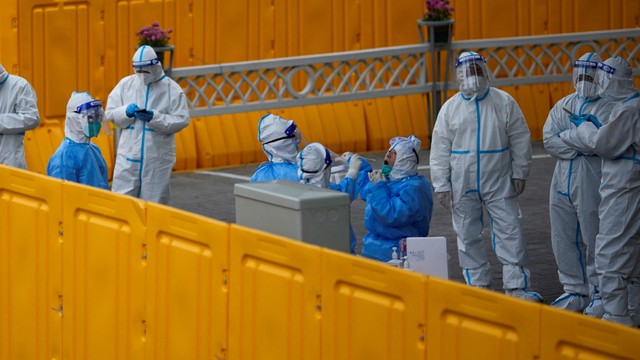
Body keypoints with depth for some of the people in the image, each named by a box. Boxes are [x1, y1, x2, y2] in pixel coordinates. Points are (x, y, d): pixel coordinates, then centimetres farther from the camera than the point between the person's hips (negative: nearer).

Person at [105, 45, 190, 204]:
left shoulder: (171, 89, -2)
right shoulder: (125, 84, 6)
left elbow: (182, 120, -8)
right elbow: (110, 113, 7)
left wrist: (154, 117, -18)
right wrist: (126, 112, -14)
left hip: (157, 158, -2)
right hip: (129, 155, 2)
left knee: (154, 200, 4)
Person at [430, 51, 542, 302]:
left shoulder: (504, 102, -1)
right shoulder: (450, 108, 1)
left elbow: (520, 140, 4)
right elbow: (440, 149, 3)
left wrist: (519, 174, 0)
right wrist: (441, 185, -2)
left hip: (499, 182, -1)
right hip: (462, 185, 1)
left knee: (510, 232, -5)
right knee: (468, 236, 7)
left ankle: (515, 286, -2)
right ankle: (478, 285, 19)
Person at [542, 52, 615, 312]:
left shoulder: (609, 108, -3)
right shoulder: (563, 106, 14)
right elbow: (549, 139, 1)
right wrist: (584, 145, -11)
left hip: (592, 184, -6)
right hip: (563, 183, 6)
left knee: (594, 240, -3)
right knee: (563, 240, 10)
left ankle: (598, 290, 7)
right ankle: (575, 291, 20)